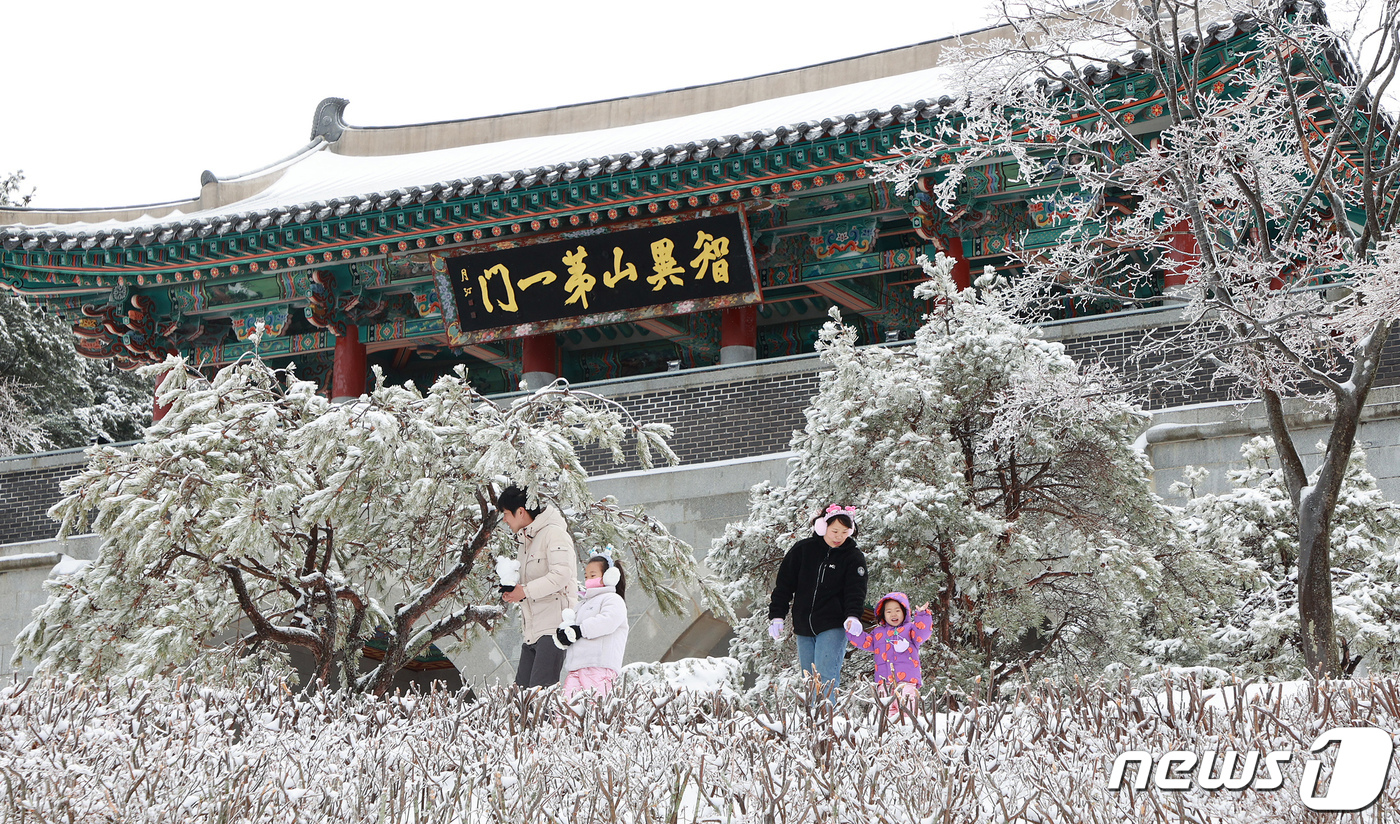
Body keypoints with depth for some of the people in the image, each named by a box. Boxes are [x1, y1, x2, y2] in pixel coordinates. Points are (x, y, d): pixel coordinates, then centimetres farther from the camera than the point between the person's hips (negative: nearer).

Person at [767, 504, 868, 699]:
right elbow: (783, 584, 9)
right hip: (803, 629, 3)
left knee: (825, 679, -16)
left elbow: (855, 591, -9)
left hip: (833, 628, -3)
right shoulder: (802, 549, 4)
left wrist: (853, 616, -28)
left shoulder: (853, 557, 1)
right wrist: (776, 616, 2)